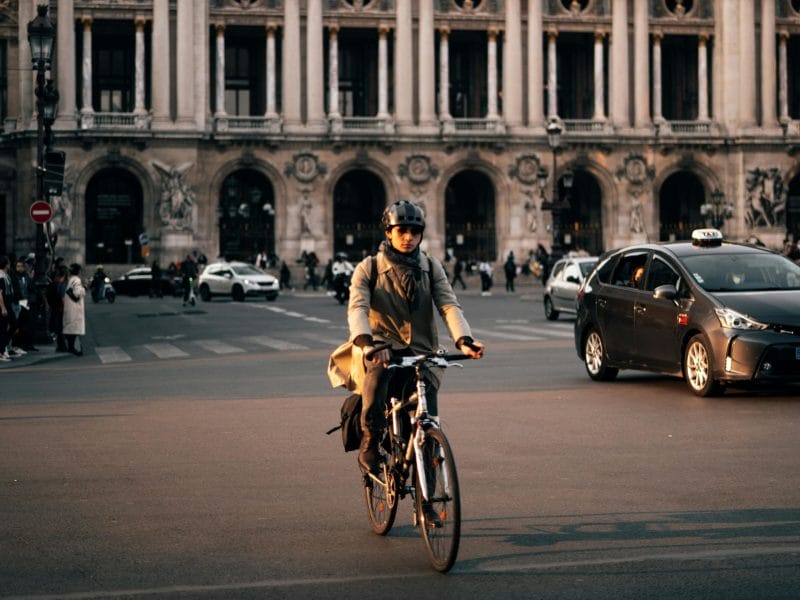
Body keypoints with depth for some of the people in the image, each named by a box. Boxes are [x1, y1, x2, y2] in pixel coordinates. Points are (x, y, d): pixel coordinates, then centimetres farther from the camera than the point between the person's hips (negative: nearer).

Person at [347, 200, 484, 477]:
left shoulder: (431, 267, 9)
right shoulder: (368, 268, 3)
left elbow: (449, 305, -4)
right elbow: (357, 308, -12)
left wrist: (464, 340, -23)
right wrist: (366, 342, -33)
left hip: (421, 352, 2)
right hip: (384, 348, -2)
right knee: (378, 372, -37)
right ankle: (370, 441, -16)